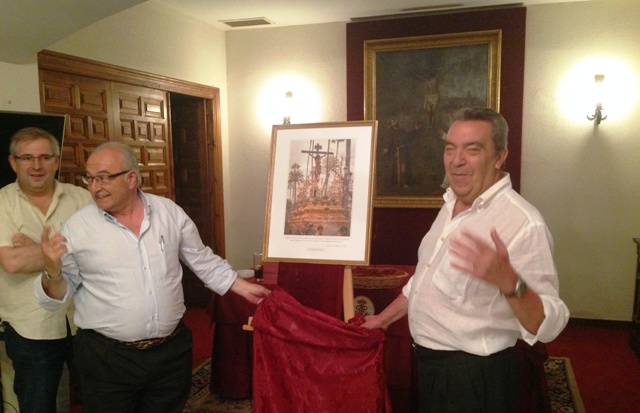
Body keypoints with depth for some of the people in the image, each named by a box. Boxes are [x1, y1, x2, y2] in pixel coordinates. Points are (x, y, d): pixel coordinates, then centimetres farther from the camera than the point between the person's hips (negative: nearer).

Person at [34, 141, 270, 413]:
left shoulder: (170, 212, -2)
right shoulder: (76, 227, -6)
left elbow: (203, 261, 8)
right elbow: (57, 297, 0)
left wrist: (243, 287, 4)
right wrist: (52, 271, -21)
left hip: (172, 350, 2)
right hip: (105, 357, -2)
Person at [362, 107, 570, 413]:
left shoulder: (524, 223, -23)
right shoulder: (452, 205, 4)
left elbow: (548, 325, -25)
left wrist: (508, 282, -42)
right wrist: (384, 318, 19)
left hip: (475, 376, -7)